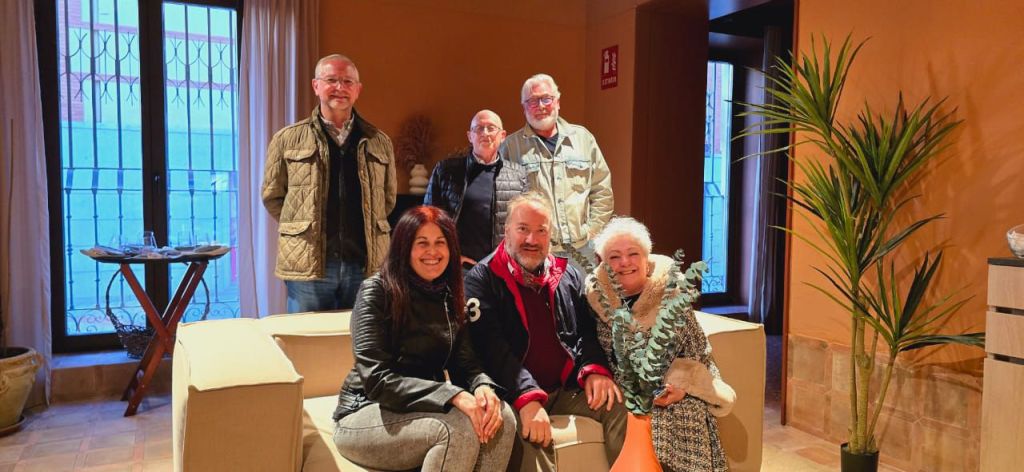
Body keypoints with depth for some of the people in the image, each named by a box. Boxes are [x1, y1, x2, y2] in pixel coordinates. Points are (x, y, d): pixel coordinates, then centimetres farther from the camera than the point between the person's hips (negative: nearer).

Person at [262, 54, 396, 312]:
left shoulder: (379, 142, 9)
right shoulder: (288, 139, 3)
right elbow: (272, 196, 10)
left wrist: (363, 230, 10)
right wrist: (303, 228, 7)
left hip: (367, 265, 2)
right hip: (309, 265, -1)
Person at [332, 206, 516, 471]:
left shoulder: (450, 298, 8)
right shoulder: (377, 291, -12)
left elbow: (465, 364, 2)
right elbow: (376, 379, -20)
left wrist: (483, 386, -23)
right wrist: (452, 395, -30)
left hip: (425, 408, 6)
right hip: (368, 414, -6)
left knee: (502, 418, -21)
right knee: (459, 427, -31)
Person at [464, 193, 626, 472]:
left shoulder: (568, 275, 14)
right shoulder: (482, 280, -3)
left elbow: (588, 331, 13)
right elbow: (491, 348, -15)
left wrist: (595, 368, -10)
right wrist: (527, 398, -28)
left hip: (566, 390, 5)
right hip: (513, 397, -5)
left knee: (620, 405, -17)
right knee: (526, 430, -35)